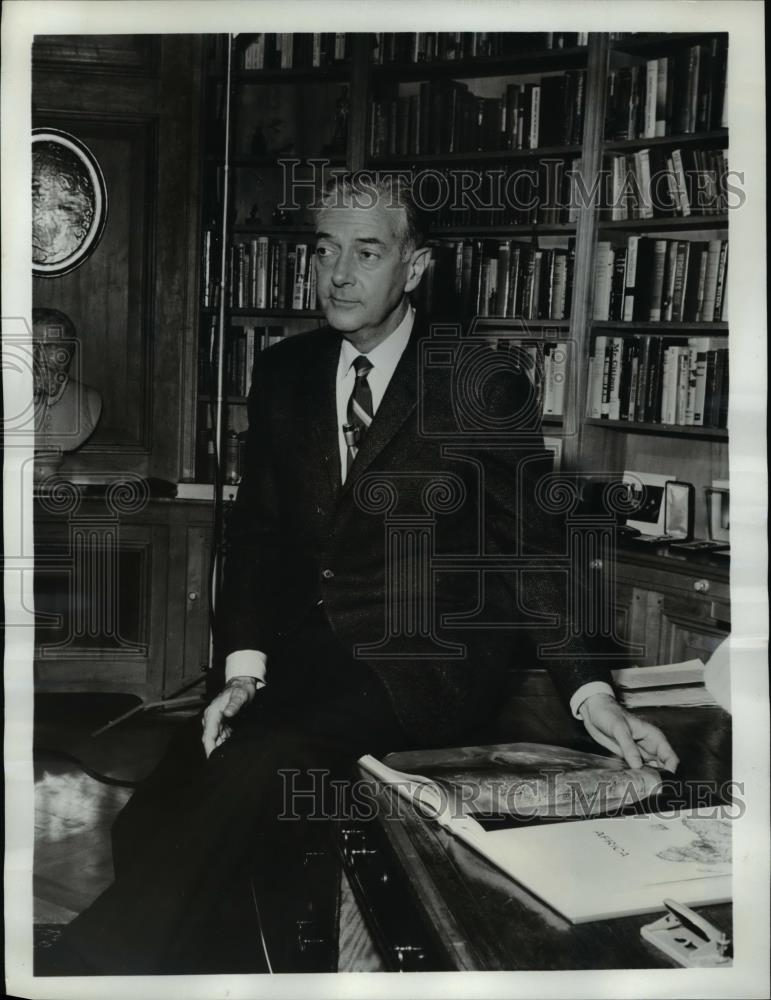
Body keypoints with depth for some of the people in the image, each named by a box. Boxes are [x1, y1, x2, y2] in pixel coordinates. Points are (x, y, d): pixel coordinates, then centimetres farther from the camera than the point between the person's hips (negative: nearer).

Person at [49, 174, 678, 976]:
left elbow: (526, 549, -1)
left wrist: (592, 694, -10)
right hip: (305, 654, 5)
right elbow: (256, 526, 9)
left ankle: (119, 954, -13)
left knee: (262, 761, -29)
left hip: (425, 665, -4)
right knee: (149, 823, -17)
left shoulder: (483, 387, -2)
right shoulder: (284, 373, 10)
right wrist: (244, 666, -4)